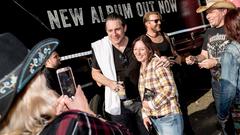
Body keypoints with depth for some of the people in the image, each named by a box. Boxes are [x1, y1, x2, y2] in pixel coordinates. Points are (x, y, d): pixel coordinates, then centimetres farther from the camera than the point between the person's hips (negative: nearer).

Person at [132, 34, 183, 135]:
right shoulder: (141, 68, 8)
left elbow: (170, 89, -21)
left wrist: (152, 104, -15)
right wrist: (145, 114, 7)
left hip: (169, 116, -7)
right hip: (153, 118, 7)